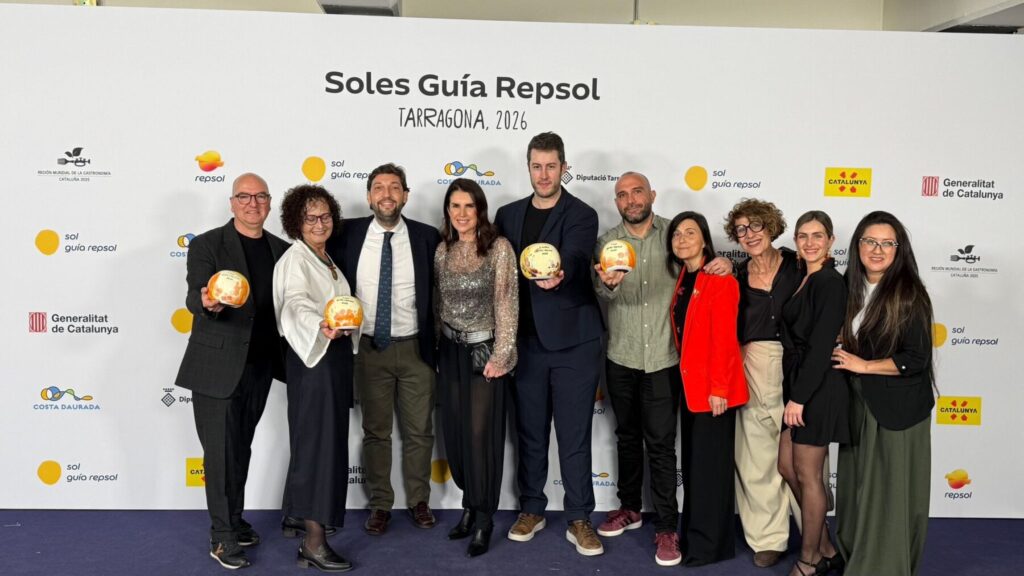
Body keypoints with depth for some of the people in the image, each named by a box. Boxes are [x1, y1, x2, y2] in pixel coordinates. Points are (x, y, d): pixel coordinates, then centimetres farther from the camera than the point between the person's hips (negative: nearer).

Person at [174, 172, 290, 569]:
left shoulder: (281, 249, 8)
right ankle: (222, 536, 11)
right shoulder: (206, 245, -6)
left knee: (241, 449, 16)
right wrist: (207, 303, -40)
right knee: (221, 451, 0)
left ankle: (234, 521, 30)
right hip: (217, 366, -4)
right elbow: (194, 298, -17)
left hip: (260, 366, 5)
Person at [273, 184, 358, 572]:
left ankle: (302, 512, 28)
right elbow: (297, 302, -30)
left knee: (330, 439, 13)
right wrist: (320, 326, -47)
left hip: (337, 354, 9)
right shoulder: (295, 260, -12)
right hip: (313, 355, -9)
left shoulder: (329, 260, 15)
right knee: (319, 441, -8)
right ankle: (314, 542, -3)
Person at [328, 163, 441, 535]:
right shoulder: (348, 234, -2)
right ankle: (380, 504, 26)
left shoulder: (427, 237, -3)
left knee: (419, 431, 10)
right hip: (369, 348, 0)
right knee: (375, 431, 11)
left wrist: (437, 343, -1)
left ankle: (418, 501, 28)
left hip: (414, 348, 0)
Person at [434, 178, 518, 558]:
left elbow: (506, 304, -11)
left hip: (484, 350, -5)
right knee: (455, 432, 11)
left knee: (482, 433, 1)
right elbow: (438, 302, 12)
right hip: (450, 351, 5)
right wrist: (436, 347, 11)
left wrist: (500, 355, -14)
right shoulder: (442, 250, 6)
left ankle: (484, 517, 15)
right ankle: (471, 506, 29)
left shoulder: (498, 248, -9)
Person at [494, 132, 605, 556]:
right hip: (526, 340, 4)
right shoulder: (508, 215, 10)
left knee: (574, 435, 3)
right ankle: (531, 509, 28)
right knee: (530, 432, 13)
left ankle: (579, 520, 15)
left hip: (573, 341, -4)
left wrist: (555, 276, -45)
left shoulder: (582, 216, -4)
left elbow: (572, 258, -21)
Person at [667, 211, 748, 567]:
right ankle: (692, 534, 28)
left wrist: (719, 389, -19)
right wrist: (684, 378, 7)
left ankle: (710, 544, 14)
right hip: (689, 384, 8)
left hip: (713, 386, -8)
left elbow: (724, 340, -17)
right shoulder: (682, 280, 11)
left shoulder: (719, 280, -14)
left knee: (710, 464, 2)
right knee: (692, 463, 15)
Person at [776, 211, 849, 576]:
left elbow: (821, 345, -19)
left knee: (807, 476, 2)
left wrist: (799, 397, -19)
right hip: (799, 384, 9)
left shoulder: (830, 283, -14)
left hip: (818, 388, -9)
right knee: (787, 467, 14)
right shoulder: (803, 278, 13)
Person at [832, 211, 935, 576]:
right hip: (859, 405, 6)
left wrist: (863, 365, -12)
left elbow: (916, 359, -17)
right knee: (858, 487, 14)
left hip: (898, 409, -5)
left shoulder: (909, 294, -13)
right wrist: (845, 360, 3)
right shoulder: (851, 287, 5)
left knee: (891, 492, 5)